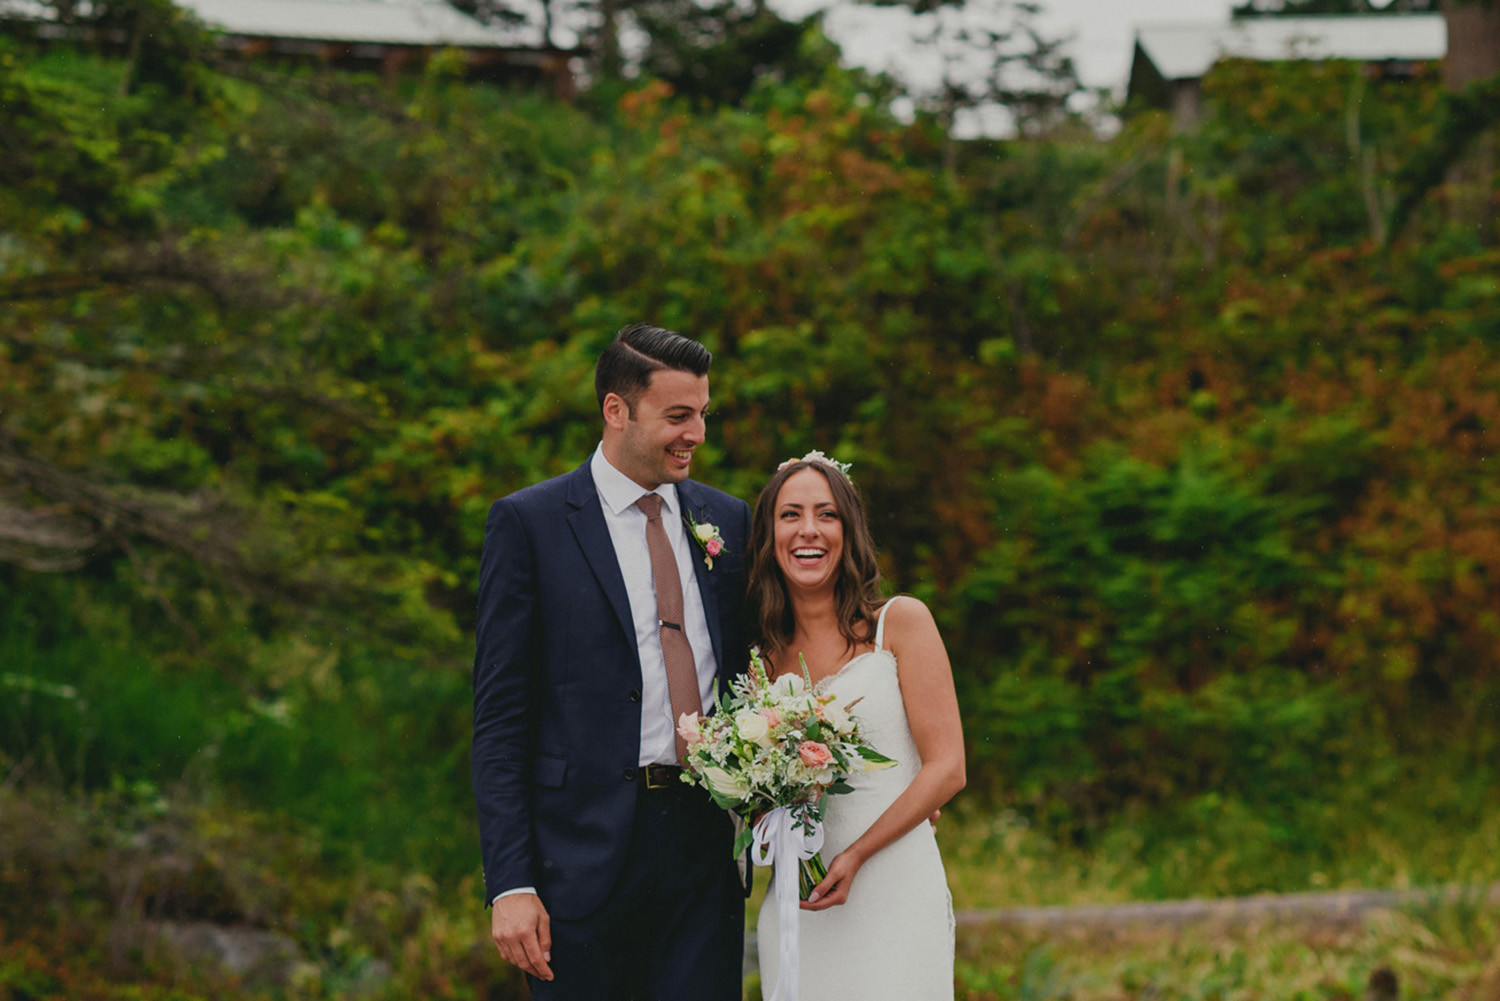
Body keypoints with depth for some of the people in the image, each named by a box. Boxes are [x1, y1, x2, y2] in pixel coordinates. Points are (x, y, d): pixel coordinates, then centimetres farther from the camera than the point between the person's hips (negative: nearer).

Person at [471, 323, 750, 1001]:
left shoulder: (727, 520, 11)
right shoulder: (529, 522, -2)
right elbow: (498, 719, -5)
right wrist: (510, 883, -12)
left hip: (705, 848, 4)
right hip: (586, 856, -4)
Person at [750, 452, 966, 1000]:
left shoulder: (901, 622, 0)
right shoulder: (764, 656, 12)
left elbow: (946, 769, -5)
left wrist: (857, 853, -14)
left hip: (895, 891, -3)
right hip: (797, 905, 3)